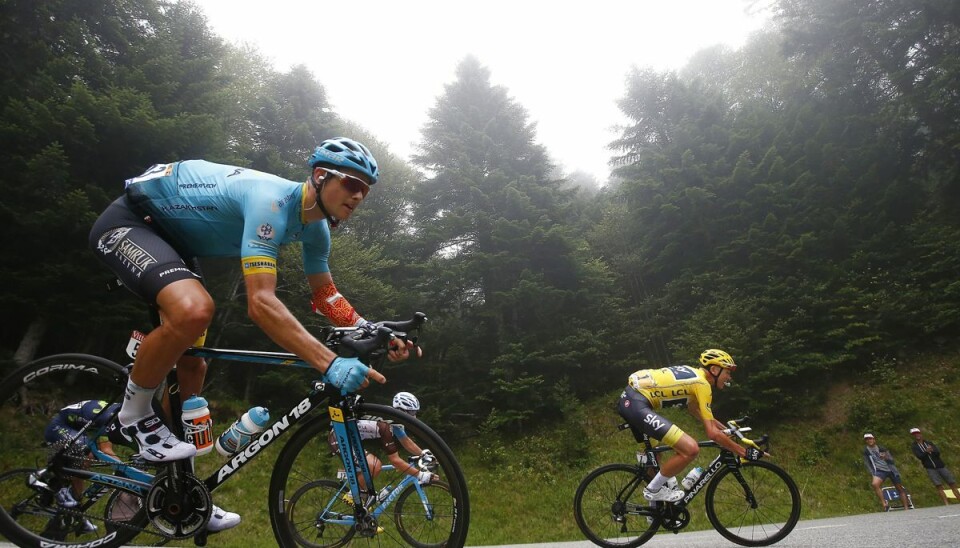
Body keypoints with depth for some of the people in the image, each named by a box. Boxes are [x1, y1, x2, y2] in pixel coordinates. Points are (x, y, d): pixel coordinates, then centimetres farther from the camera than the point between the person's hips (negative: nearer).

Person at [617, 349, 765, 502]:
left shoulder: (692, 373, 21)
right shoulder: (702, 384, -5)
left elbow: (693, 408, 38)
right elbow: (713, 433, -7)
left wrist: (725, 428, 41)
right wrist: (745, 452, 3)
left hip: (628, 398, 11)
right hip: (637, 405, -11)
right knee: (691, 449, -13)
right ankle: (654, 490, 5)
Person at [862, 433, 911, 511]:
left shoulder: (881, 448, 1)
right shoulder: (866, 451, 3)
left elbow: (892, 460, -2)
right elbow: (867, 464, 5)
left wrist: (885, 457, -23)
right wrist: (872, 474, -6)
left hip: (891, 469, 1)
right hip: (880, 471, -1)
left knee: (900, 489, 6)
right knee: (874, 484, -28)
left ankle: (907, 508, 22)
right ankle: (885, 504, -21)